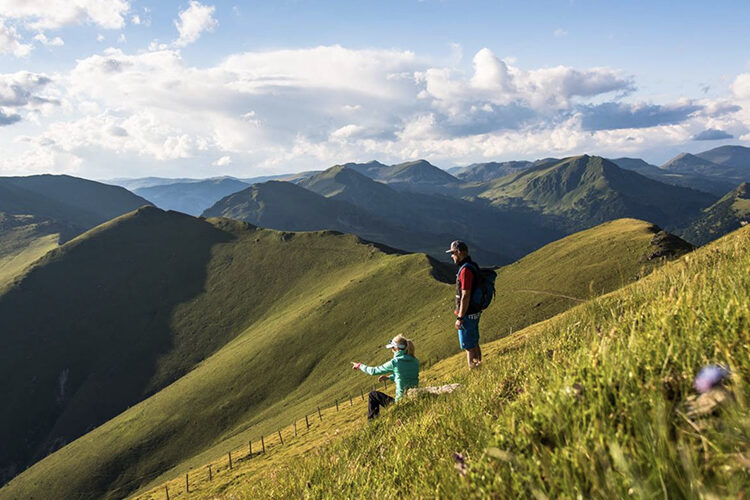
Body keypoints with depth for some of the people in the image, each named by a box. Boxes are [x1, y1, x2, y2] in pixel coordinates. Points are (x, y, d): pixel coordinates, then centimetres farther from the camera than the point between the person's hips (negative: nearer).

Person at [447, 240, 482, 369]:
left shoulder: (465, 270, -23)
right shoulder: (473, 266, 9)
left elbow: (465, 296, -25)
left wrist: (460, 318, -21)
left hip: (468, 315, -10)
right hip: (475, 312, 10)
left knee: (469, 346, 0)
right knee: (474, 343, 19)